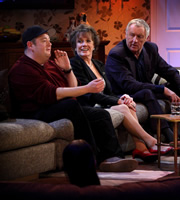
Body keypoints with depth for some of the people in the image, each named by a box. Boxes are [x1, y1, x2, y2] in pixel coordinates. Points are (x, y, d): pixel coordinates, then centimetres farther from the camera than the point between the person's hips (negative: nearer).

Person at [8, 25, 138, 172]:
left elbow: (73, 87, 24)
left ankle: (112, 158, -22)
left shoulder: (50, 64, 21)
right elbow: (50, 94, -21)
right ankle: (94, 159, -34)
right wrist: (87, 88, -23)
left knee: (102, 115, -10)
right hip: (37, 115, -9)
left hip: (68, 110, 9)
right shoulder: (22, 69, -9)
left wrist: (67, 69, 5)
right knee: (71, 104, -35)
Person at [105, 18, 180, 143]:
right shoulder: (115, 55, -20)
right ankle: (169, 138, -44)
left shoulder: (151, 49, 2)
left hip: (146, 93, 8)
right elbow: (129, 85, -29)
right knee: (146, 93, -35)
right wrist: (162, 90, -31)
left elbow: (169, 72, 11)